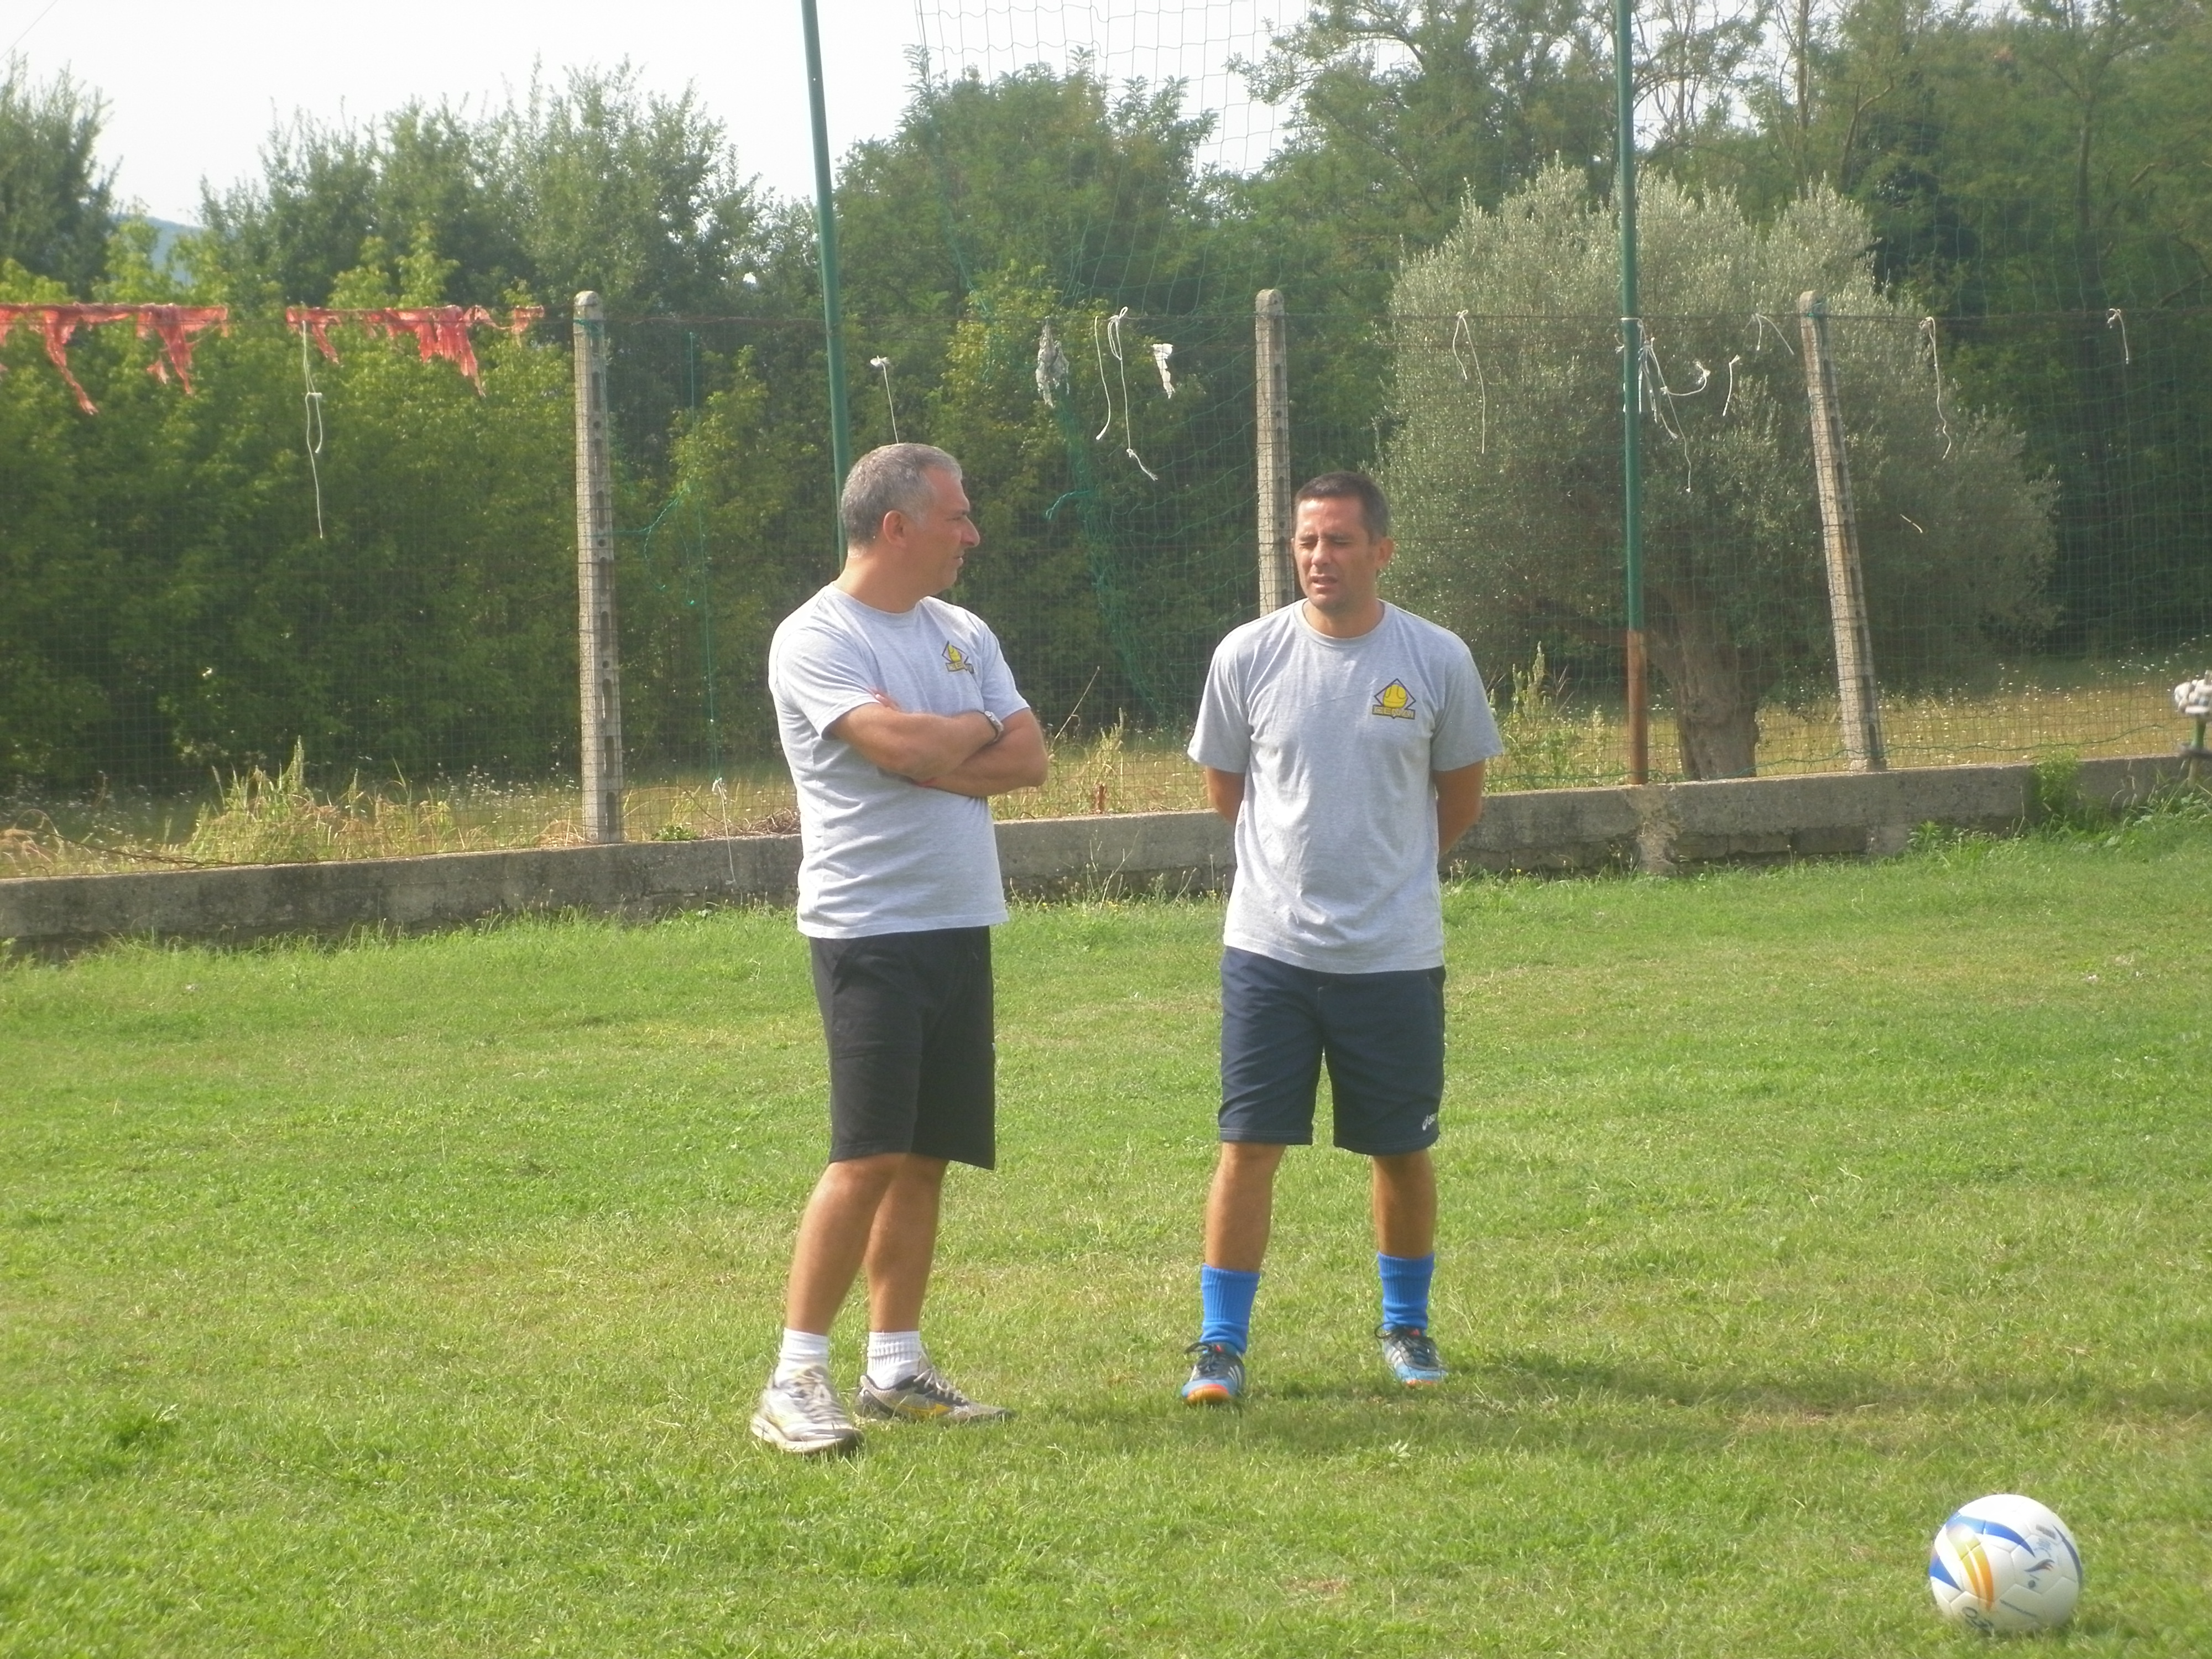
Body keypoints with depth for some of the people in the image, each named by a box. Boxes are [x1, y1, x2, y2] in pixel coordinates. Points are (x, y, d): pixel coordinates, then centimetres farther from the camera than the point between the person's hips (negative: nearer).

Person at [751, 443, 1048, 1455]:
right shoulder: (816, 640, -10)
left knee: (926, 1156, 9)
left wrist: (931, 760, -11)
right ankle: (794, 1383, -10)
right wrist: (977, 730, -3)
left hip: (960, 924, 8)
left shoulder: (961, 636, 14)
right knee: (869, 1156, -13)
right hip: (867, 927, -8)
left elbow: (1028, 757, 5)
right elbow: (905, 743, -23)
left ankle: (896, 1368, 16)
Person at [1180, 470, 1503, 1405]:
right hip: (1269, 946, 0)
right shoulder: (1248, 657, -2)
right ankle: (1221, 1345, 3)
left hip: (1396, 953, 0)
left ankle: (1407, 1329, 28)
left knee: (1402, 1150, 10)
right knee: (1248, 1145, -4)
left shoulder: (1437, 661, -3)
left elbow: (1460, 801, 11)